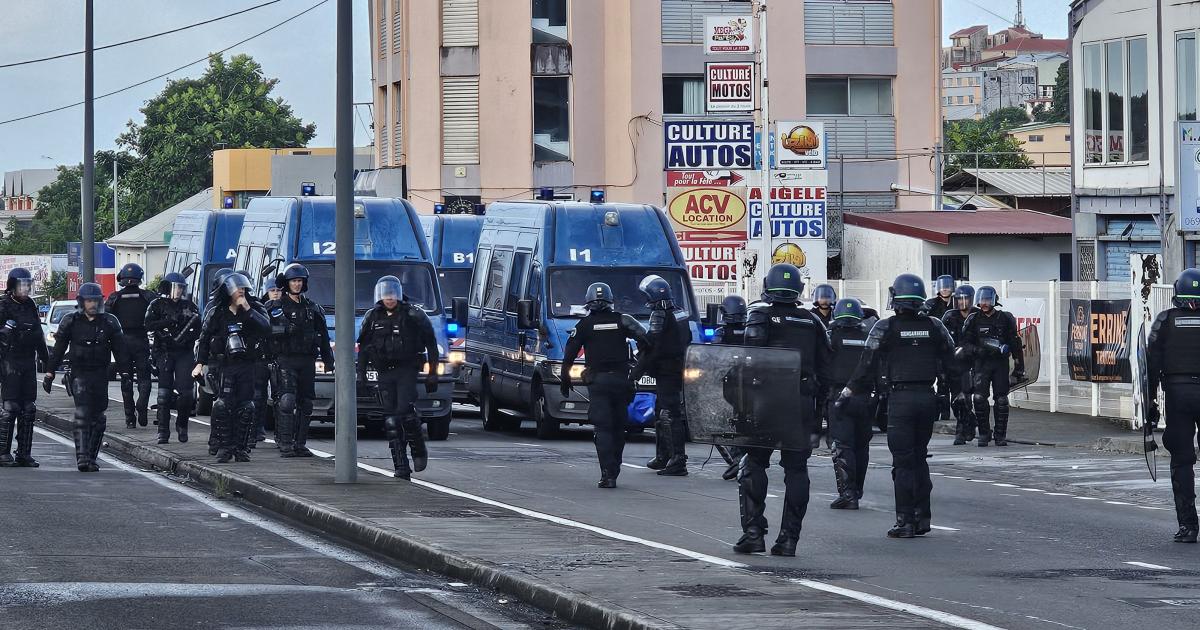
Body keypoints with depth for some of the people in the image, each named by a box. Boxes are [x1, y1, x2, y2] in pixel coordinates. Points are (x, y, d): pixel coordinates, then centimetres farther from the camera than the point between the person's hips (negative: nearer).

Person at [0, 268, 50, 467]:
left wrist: (45, 359, 23)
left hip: (28, 362, 7)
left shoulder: (30, 306, 15)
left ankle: (24, 453, 10)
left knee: (28, 409, 5)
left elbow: (38, 335, 23)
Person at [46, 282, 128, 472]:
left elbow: (119, 350, 7)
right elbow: (58, 349, 7)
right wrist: (49, 373, 5)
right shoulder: (71, 322, 1)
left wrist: (124, 373, 1)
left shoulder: (109, 322, 4)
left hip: (101, 376, 2)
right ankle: (82, 458, -23)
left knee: (97, 418, 5)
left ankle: (91, 459, 15)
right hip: (79, 373, -2)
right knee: (82, 415, -16)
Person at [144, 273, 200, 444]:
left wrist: (188, 337, -10)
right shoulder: (157, 305, 4)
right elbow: (149, 325, -10)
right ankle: (163, 431, 1)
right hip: (164, 352, -2)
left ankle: (182, 425, 16)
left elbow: (198, 330, 8)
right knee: (164, 393, -2)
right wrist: (168, 322, -20)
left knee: (185, 392, -5)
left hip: (184, 353, 2)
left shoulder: (189, 306, 11)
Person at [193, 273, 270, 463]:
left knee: (245, 408, 0)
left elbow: (266, 328, -8)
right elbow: (204, 339, 11)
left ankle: (241, 448, 7)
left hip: (247, 367, 2)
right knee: (223, 406, -10)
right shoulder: (216, 313, 5)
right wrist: (200, 363, 4)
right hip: (224, 366, -2)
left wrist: (247, 309, -11)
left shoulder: (253, 312, 9)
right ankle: (224, 448, -5)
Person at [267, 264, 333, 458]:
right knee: (287, 401, -15)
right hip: (286, 360, -5)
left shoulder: (312, 308, 15)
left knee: (305, 404, 5)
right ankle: (285, 445, -17)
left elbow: (323, 337, 17)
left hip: (307, 361, 5)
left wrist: (328, 361, 14)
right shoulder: (275, 307, 2)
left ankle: (300, 444, 11)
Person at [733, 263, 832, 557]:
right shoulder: (812, 322, 12)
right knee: (796, 469, 8)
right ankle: (789, 538, 6)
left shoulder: (760, 316, -1)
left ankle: (753, 532, -2)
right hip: (803, 402, 3)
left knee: (753, 463, 6)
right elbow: (825, 365, 10)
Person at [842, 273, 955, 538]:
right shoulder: (934, 326, 5)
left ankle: (906, 521, -4)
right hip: (927, 397, 4)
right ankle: (922, 517, 15)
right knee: (919, 458, 15)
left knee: (903, 462, -1)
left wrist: (849, 391, 6)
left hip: (900, 398, -4)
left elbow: (868, 365, -5)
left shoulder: (885, 328, -7)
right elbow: (950, 360, 8)